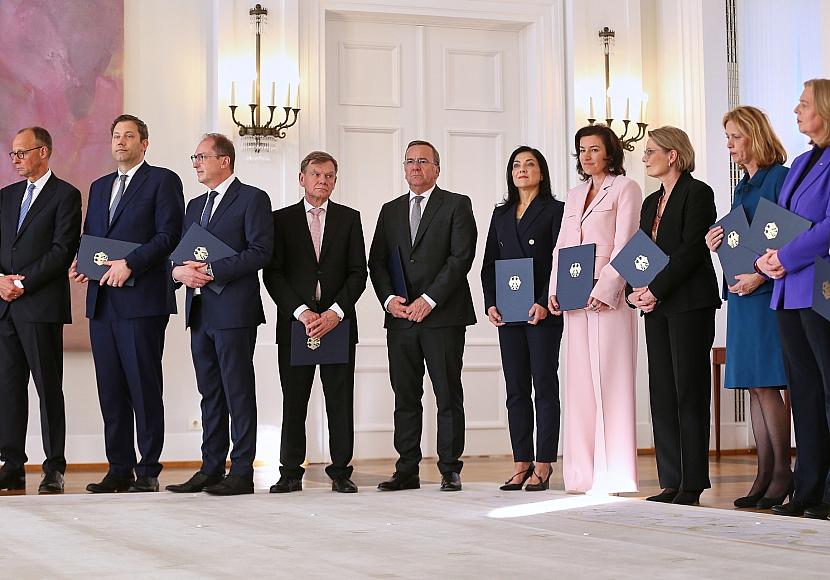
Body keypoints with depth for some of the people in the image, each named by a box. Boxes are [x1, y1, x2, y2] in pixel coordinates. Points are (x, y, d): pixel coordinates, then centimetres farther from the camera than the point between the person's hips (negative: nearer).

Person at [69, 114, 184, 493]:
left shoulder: (163, 180, 1)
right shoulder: (99, 187, 22)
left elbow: (169, 235, -9)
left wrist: (130, 263, -18)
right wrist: (79, 264, 4)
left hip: (141, 299, -7)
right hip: (102, 301, 7)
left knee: (144, 387, -4)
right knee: (110, 389, 7)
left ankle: (148, 470, 1)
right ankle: (119, 469, 12)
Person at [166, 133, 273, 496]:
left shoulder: (252, 199, -3)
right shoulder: (195, 205, 21)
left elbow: (260, 252, -13)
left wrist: (212, 270, -18)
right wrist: (179, 270, -5)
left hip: (234, 311, -7)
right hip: (200, 312, 8)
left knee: (238, 392, -4)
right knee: (210, 394, 10)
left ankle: (242, 472, -1)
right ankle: (211, 469, 15)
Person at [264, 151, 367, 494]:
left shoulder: (349, 218, 9)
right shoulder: (282, 219, 7)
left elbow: (358, 272, 3)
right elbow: (272, 273, 0)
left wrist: (335, 312, -11)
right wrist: (301, 312, -11)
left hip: (338, 321, 0)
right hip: (294, 322, 0)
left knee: (340, 401, 1)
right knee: (293, 401, 1)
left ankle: (341, 472, 6)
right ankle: (291, 473, 7)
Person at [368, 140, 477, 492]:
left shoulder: (457, 205, 3)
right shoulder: (390, 211, 18)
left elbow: (461, 258, -7)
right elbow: (377, 261, 13)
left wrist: (429, 300, -14)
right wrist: (389, 298, -5)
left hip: (443, 315, -4)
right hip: (400, 318, 4)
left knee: (448, 395, -1)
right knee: (405, 397, 5)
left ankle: (450, 471, 4)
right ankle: (407, 471, 9)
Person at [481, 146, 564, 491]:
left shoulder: (555, 210, 1)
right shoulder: (501, 214, 17)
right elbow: (489, 263, 15)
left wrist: (544, 303, -17)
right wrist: (490, 303, 0)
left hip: (542, 311, -5)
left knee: (545, 387, -2)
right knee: (516, 390, 5)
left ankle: (543, 463, 0)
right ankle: (521, 462, 8)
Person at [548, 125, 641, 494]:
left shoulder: (625, 188, 2)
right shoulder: (575, 195, 22)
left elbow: (624, 245, -8)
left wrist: (604, 290, -16)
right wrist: (554, 291, 5)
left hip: (608, 296, -6)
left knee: (610, 379, -7)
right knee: (579, 380, 4)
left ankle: (613, 474, -6)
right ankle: (586, 473, 7)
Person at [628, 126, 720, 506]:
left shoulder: (697, 193, -5)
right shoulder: (651, 202, 19)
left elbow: (692, 250, -14)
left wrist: (656, 290, -16)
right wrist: (637, 292, -1)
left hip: (690, 303, -8)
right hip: (656, 305, 8)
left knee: (689, 391, -6)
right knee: (662, 393, 5)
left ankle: (693, 484, -3)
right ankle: (671, 482, 8)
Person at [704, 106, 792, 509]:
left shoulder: (779, 178, -7)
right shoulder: (742, 186, 19)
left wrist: (761, 276, -20)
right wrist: (716, 244, 2)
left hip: (769, 291, -8)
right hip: (741, 293, 8)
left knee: (766, 384, -10)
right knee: (754, 387, 6)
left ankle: (782, 474, -3)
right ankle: (765, 474, 9)